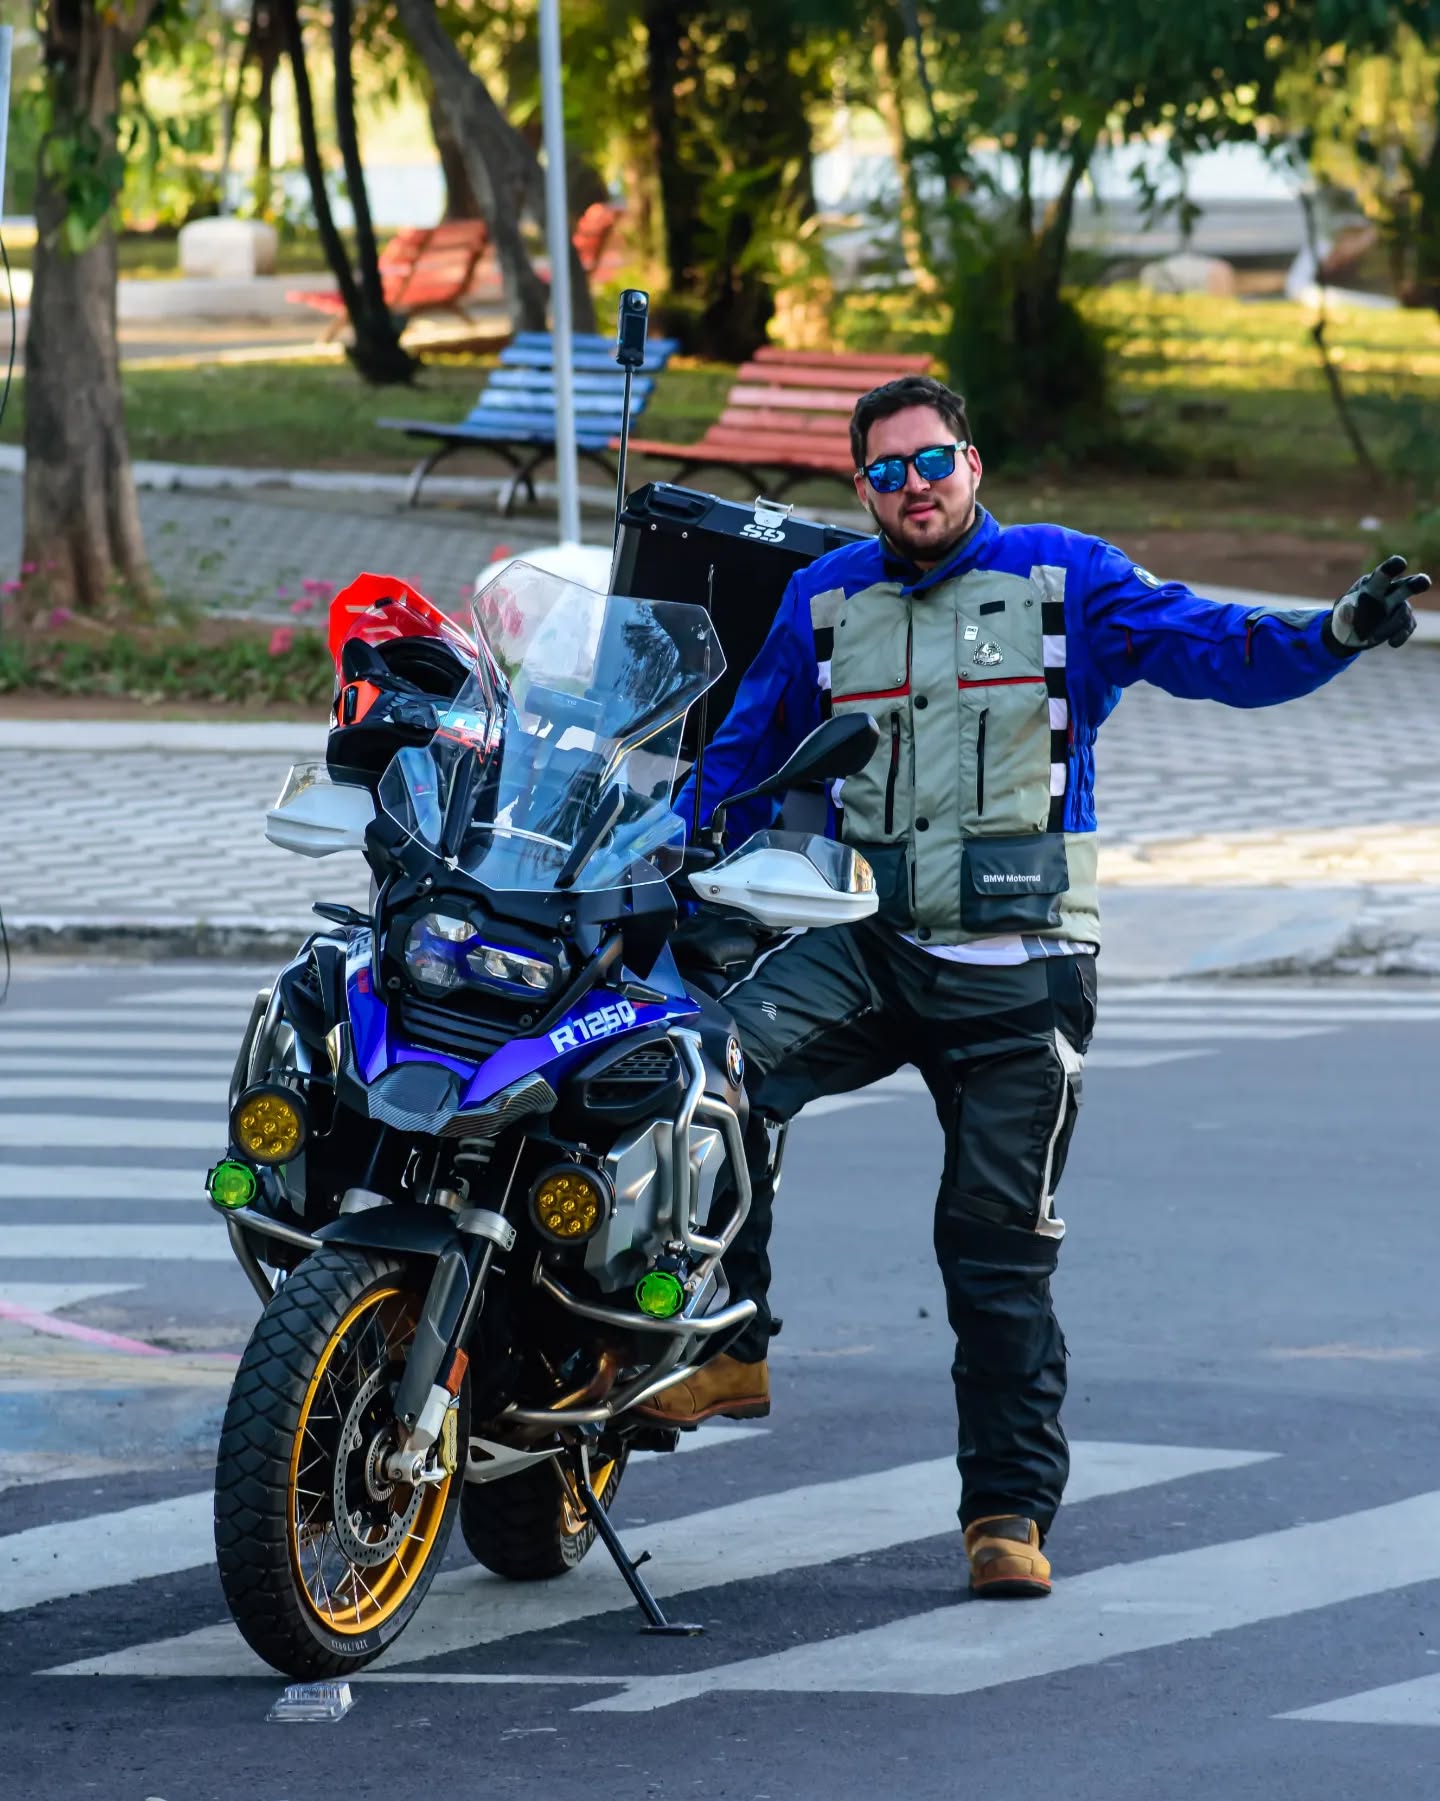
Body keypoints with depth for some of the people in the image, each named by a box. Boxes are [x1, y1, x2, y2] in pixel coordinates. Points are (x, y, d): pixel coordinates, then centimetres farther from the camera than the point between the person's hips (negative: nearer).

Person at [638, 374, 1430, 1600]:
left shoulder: (1065, 580, 1)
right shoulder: (824, 601, 11)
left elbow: (1217, 648, -7)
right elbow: (749, 753, 22)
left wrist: (1336, 634, -25)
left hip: (1018, 968, -2)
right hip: (866, 945, 2)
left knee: (1002, 1249, 0)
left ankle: (1010, 1506, 10)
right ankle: (729, 1348, -18)